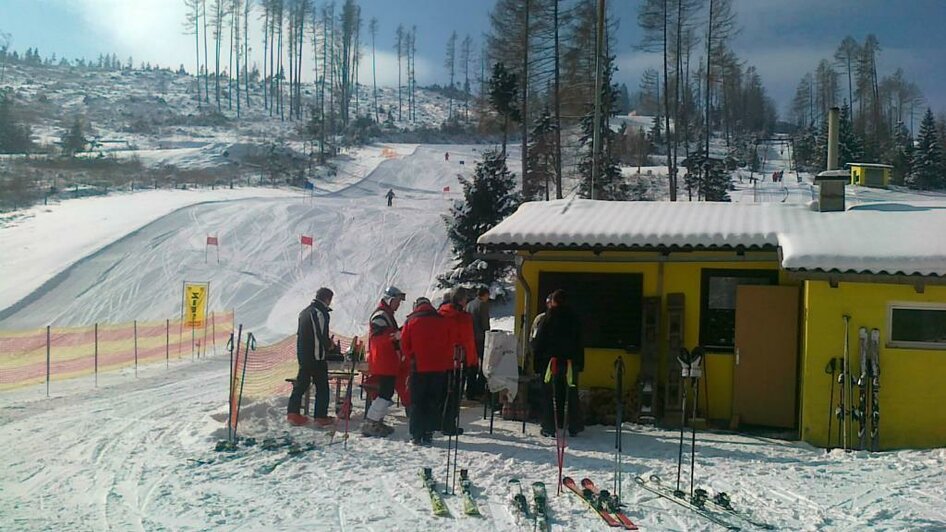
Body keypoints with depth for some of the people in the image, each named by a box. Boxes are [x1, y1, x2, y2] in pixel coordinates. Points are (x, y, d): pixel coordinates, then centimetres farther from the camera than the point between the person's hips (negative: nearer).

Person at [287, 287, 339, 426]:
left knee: (301, 383, 13)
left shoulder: (304, 311, 13)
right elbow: (322, 335, -20)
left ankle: (293, 413, 12)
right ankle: (321, 417, 3)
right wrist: (330, 346, 0)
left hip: (302, 355, 8)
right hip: (316, 356, -8)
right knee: (322, 387, 1)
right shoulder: (320, 312, -14)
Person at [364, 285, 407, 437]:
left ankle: (377, 422, 20)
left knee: (386, 392, 13)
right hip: (383, 363, -11)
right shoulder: (380, 315, -12)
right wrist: (394, 335, -37)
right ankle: (370, 423, -10)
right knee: (385, 392, -12)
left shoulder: (387, 315, 21)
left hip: (388, 363, 11)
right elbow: (376, 336, -27)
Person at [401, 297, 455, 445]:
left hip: (418, 368, -1)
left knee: (417, 402, 6)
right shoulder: (443, 321, 5)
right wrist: (447, 364, 14)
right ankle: (428, 434, 5)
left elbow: (404, 344, -2)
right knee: (434, 402, 8)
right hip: (439, 368, 2)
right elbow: (450, 345, 6)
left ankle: (416, 435, 3)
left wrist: (412, 360, 9)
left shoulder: (411, 321, 0)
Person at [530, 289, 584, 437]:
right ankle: (574, 427, 16)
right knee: (571, 395, 11)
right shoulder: (573, 318, 5)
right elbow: (579, 343, 9)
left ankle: (549, 428, 4)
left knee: (550, 396, 3)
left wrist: (537, 364, -2)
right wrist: (580, 363, 13)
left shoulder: (547, 319, -8)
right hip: (571, 362, 4)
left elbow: (538, 344, -9)